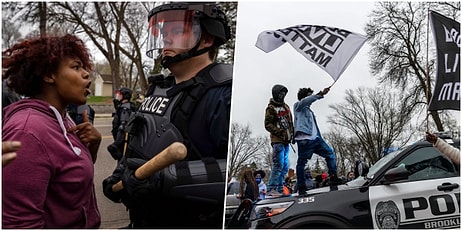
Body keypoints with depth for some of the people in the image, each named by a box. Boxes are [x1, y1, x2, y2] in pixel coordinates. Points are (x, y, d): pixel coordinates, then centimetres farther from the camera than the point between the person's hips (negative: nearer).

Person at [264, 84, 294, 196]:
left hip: (286, 141, 8)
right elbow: (268, 125, -9)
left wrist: (292, 134, 13)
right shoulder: (271, 108, -3)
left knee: (285, 166, 7)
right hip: (278, 141, -8)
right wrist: (280, 132, -17)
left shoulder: (286, 107, 19)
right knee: (279, 165, -14)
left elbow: (290, 122, 25)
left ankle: (279, 189, 12)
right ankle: (271, 189, -12)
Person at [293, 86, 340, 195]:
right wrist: (320, 94, -24)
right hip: (304, 139, -8)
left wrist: (320, 138, 20)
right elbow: (305, 101, -16)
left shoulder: (309, 111, 32)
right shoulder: (298, 106, 8)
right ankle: (301, 187, -3)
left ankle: (333, 177, 3)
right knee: (301, 162, -6)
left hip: (315, 138, 8)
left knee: (330, 153, 4)